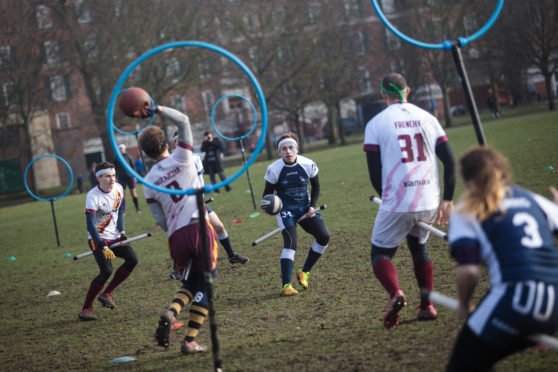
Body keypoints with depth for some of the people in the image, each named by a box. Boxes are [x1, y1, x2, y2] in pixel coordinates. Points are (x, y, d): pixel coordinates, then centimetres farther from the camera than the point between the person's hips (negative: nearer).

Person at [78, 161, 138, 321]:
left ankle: (106, 294, 2)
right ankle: (86, 308, -13)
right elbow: (90, 225, -25)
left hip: (114, 236, 7)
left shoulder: (118, 189, 0)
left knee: (132, 259, -13)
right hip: (97, 238, -7)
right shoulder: (93, 197, -20)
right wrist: (103, 247, -33)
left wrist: (122, 232, -1)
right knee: (107, 271, -23)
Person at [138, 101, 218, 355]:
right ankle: (190, 341, 1)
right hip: (199, 228, -3)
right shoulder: (180, 160, 1)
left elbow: (160, 220, 12)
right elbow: (183, 121, 5)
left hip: (176, 237, 4)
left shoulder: (148, 182, 11)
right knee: (203, 285, 7)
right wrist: (156, 110, 5)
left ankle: (170, 313, -6)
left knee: (189, 283, 23)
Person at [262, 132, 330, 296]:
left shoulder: (308, 165, -9)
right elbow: (268, 193, -5)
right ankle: (286, 285, -23)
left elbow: (316, 186, 7)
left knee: (324, 236, -10)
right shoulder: (273, 169, -15)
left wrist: (312, 206, -5)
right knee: (290, 241, -23)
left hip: (305, 208, 4)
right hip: (285, 209, -3)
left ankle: (304, 273, 8)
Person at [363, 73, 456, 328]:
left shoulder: (376, 124, 0)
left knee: (380, 253, 10)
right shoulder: (427, 118, 9)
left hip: (397, 203, -4)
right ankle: (426, 306, 24)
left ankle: (395, 293, -18)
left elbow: (375, 173, -3)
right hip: (429, 202, 4)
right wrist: (448, 200, 8)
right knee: (419, 247, 27)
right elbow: (450, 161, 3)